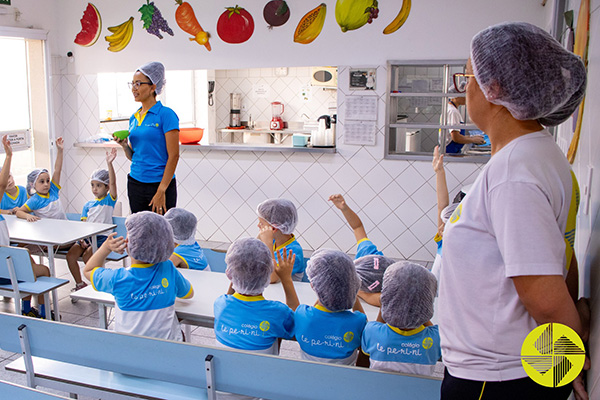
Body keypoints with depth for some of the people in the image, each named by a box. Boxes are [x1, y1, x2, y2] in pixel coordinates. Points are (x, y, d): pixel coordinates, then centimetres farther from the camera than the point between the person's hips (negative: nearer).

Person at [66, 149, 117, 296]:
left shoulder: (109, 200, 1)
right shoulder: (88, 205, 15)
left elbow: (113, 183, -14)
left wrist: (109, 163, -25)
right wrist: (82, 240, -8)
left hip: (102, 237, -5)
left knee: (87, 255, -25)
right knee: (70, 255, -13)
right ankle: (80, 284, 3)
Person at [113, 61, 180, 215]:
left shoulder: (166, 114, -9)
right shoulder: (134, 118, 13)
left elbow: (173, 156, -14)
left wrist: (161, 191, -18)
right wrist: (124, 145, -3)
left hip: (159, 184, -7)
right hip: (135, 183, 7)